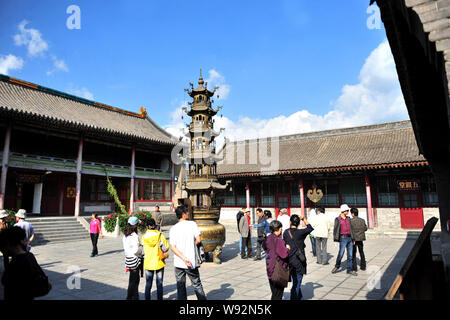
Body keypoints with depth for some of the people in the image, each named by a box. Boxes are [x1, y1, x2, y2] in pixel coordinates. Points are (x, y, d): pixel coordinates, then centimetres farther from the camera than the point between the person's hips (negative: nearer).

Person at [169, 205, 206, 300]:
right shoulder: (192, 224, -8)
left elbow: (173, 247, -8)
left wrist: (184, 258, -12)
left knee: (180, 287, 13)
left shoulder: (173, 229, 0)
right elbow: (199, 240, -13)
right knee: (197, 285, 13)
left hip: (178, 263, 2)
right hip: (191, 262, -2)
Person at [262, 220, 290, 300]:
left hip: (270, 268, 8)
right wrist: (287, 248, -7)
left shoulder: (268, 238, 3)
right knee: (278, 292, 5)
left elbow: (264, 246, 22)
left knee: (274, 292, 20)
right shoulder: (278, 240, -23)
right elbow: (284, 254, -24)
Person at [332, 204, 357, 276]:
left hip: (349, 238, 5)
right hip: (343, 238, -5)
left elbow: (351, 228, 16)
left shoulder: (348, 219, 12)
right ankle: (337, 266, 16)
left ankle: (349, 270, 15)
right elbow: (335, 230, -1)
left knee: (350, 255, 6)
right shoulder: (338, 219, -1)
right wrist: (335, 240, -6)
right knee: (341, 253, -7)